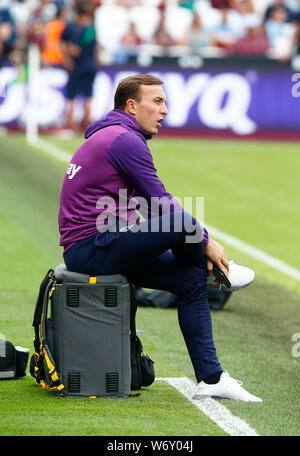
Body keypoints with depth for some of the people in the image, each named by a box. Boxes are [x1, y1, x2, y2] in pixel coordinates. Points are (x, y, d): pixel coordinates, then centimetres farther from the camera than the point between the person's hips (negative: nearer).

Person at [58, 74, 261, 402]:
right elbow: (162, 205, -15)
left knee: (192, 280, 7)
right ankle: (220, 272, 10)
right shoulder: (125, 140, -13)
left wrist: (197, 242, 11)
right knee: (184, 222, -25)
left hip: (98, 248, 11)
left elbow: (152, 207, 21)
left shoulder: (110, 137, 21)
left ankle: (210, 379, 6)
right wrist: (206, 242, -4)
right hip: (93, 247, -11)